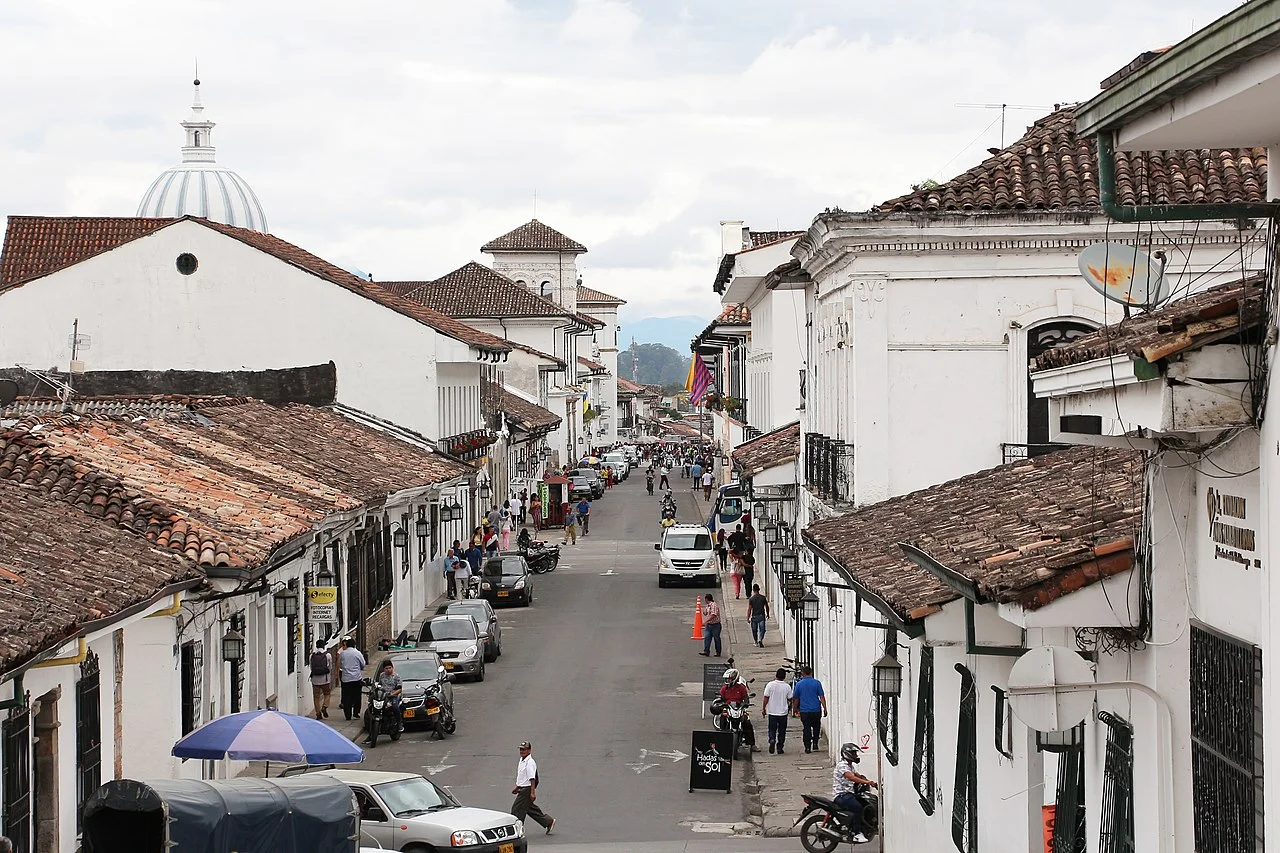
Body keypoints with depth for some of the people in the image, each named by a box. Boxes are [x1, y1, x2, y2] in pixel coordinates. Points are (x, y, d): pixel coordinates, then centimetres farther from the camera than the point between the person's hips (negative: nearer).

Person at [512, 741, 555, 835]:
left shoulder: (530, 763, -19)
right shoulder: (522, 760, 12)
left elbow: (532, 779, -21)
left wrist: (532, 792, -24)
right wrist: (517, 787, 27)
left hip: (527, 789, -10)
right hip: (523, 788, 10)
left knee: (517, 809, -5)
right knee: (530, 809, 16)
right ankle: (549, 822, 25)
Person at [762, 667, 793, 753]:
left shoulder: (770, 685, -9)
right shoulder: (787, 687, -5)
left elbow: (766, 698, -7)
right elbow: (789, 699, 3)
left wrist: (764, 709, 3)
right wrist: (789, 708, 24)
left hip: (772, 712, -1)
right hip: (783, 712, 1)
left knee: (772, 729, 9)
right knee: (782, 731, 11)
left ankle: (772, 740, -18)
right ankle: (780, 748, 10)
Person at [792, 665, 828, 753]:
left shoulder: (799, 684, 0)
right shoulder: (817, 683, -3)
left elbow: (795, 698, 6)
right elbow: (822, 697, -4)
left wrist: (796, 709, 21)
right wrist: (825, 709, 0)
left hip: (804, 710, 0)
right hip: (816, 710, 0)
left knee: (806, 729, 5)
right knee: (816, 727, 18)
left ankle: (807, 747, 1)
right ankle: (815, 744, 11)